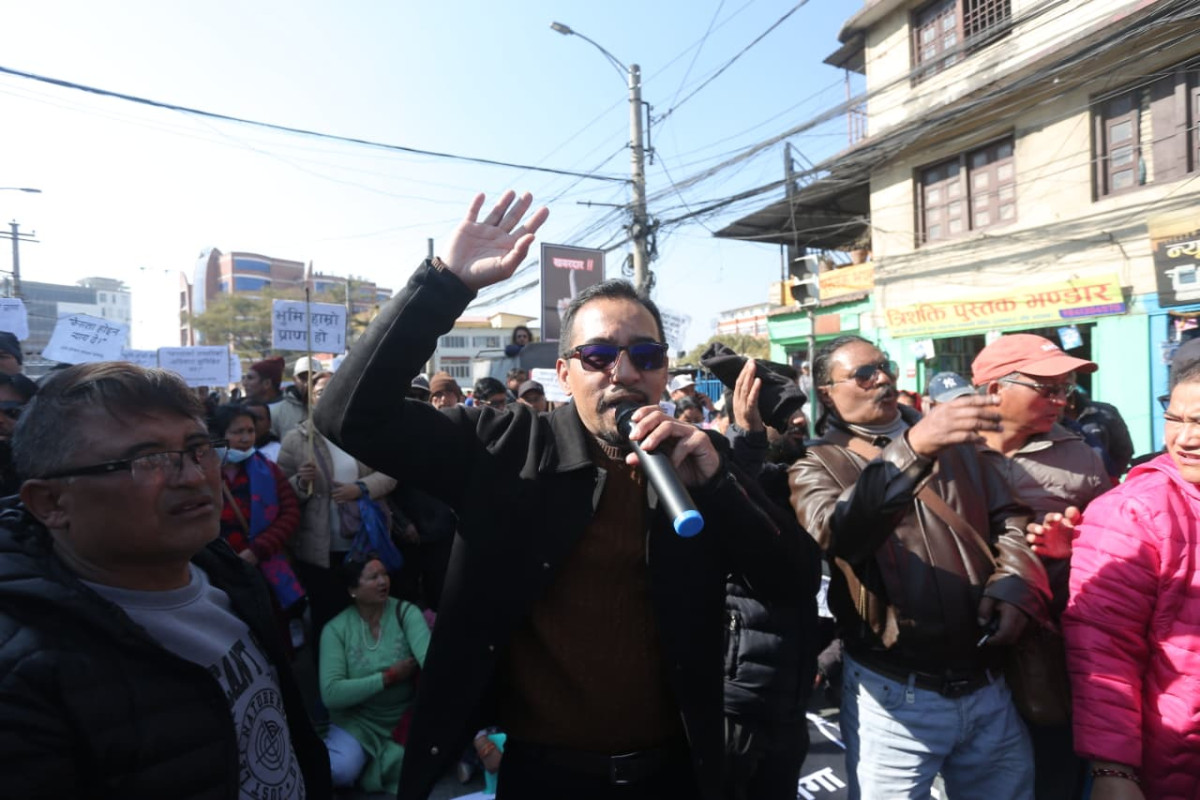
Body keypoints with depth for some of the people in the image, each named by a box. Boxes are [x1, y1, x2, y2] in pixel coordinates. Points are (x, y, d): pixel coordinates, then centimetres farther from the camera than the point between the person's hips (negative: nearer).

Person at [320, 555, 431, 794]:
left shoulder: (405, 612, -11)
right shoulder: (336, 628, -9)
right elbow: (331, 694, -17)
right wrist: (389, 677, -20)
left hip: (405, 718, 1)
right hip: (357, 720, -1)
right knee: (340, 770, -27)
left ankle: (373, 766, 5)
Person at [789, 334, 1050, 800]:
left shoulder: (952, 443, 11)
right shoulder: (817, 466, -5)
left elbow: (1009, 515, 8)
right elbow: (836, 533, -25)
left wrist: (1013, 583, -11)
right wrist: (911, 449, -38)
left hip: (987, 686, 5)